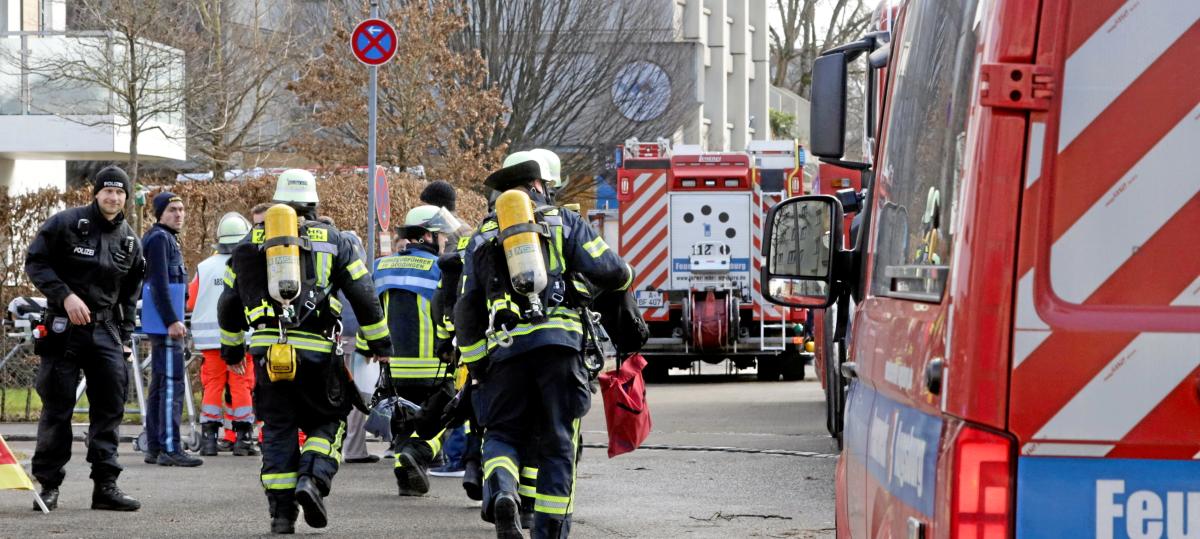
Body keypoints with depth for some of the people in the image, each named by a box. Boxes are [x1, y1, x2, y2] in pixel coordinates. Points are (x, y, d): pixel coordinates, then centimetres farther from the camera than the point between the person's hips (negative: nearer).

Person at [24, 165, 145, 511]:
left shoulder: (130, 241, 11)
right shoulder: (66, 223, -4)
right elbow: (35, 262, -6)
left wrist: (125, 338, 11)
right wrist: (65, 296, -17)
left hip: (106, 330, 5)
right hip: (64, 327, -5)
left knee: (110, 407, 0)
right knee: (57, 407, -2)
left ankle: (105, 486, 4)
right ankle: (49, 485, 6)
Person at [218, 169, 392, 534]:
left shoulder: (251, 244, 15)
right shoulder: (332, 240, 8)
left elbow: (229, 301, 21)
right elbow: (363, 294, 8)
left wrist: (231, 348, 33)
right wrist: (379, 342, 17)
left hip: (267, 349, 2)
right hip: (316, 350, -2)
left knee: (278, 430, 9)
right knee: (328, 422, 12)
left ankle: (282, 512, 3)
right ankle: (313, 480, -13)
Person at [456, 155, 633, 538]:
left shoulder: (483, 237, 19)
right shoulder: (563, 222, 11)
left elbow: (466, 311, 14)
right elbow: (610, 273, 0)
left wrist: (476, 366, 18)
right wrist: (622, 276, 24)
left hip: (505, 349, 2)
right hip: (559, 346, -2)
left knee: (502, 434, 10)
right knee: (558, 442, 7)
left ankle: (500, 492, -20)